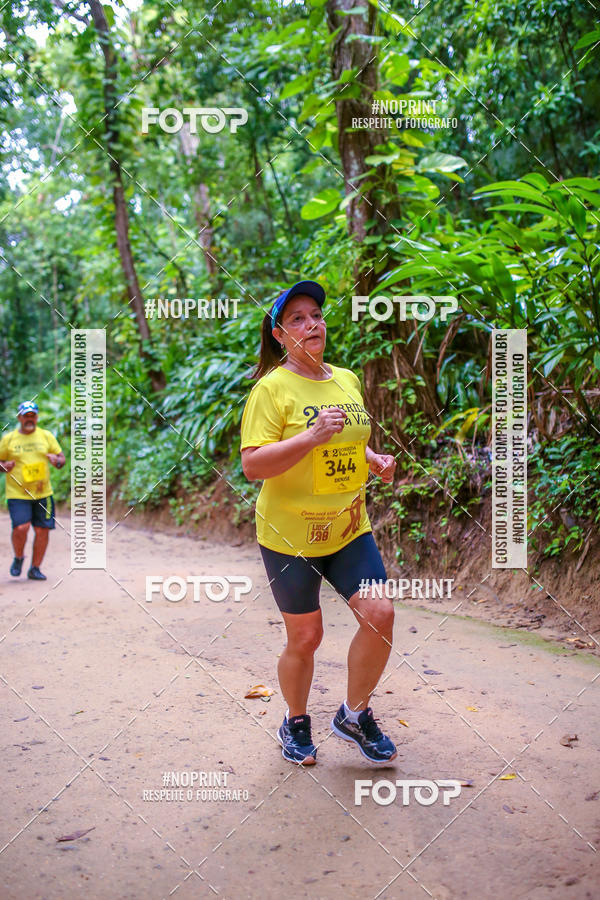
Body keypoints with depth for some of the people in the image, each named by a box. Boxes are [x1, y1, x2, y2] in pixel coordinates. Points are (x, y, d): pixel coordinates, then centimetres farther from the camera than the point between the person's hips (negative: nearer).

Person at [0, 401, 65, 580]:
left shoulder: (46, 436, 9)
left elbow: (61, 457, 11)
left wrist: (56, 461, -13)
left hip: (43, 493, 2)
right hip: (17, 493, -2)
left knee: (42, 530, 0)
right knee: (21, 527, -17)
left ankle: (35, 569, 16)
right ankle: (18, 558, 13)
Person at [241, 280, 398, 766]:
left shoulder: (347, 379, 9)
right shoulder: (272, 388, -11)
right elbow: (252, 465, -19)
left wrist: (373, 459, 3)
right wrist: (312, 436, -28)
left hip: (349, 527, 5)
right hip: (290, 533, -5)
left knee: (379, 614, -9)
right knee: (305, 636, 6)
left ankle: (354, 715, 15)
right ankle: (296, 725, 33)